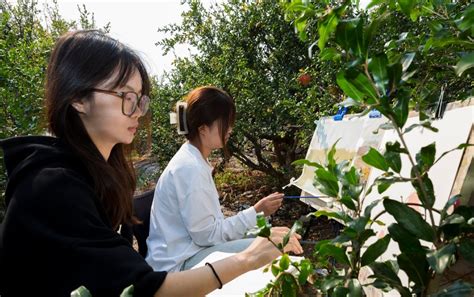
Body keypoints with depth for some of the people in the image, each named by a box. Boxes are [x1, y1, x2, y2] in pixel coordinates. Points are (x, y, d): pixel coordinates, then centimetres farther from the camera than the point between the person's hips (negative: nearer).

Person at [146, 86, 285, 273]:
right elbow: (207, 235, -19)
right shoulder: (190, 168, -24)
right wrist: (256, 212, -16)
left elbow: (206, 224, 8)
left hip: (191, 247, 9)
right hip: (180, 264, -9)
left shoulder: (193, 160, 5)